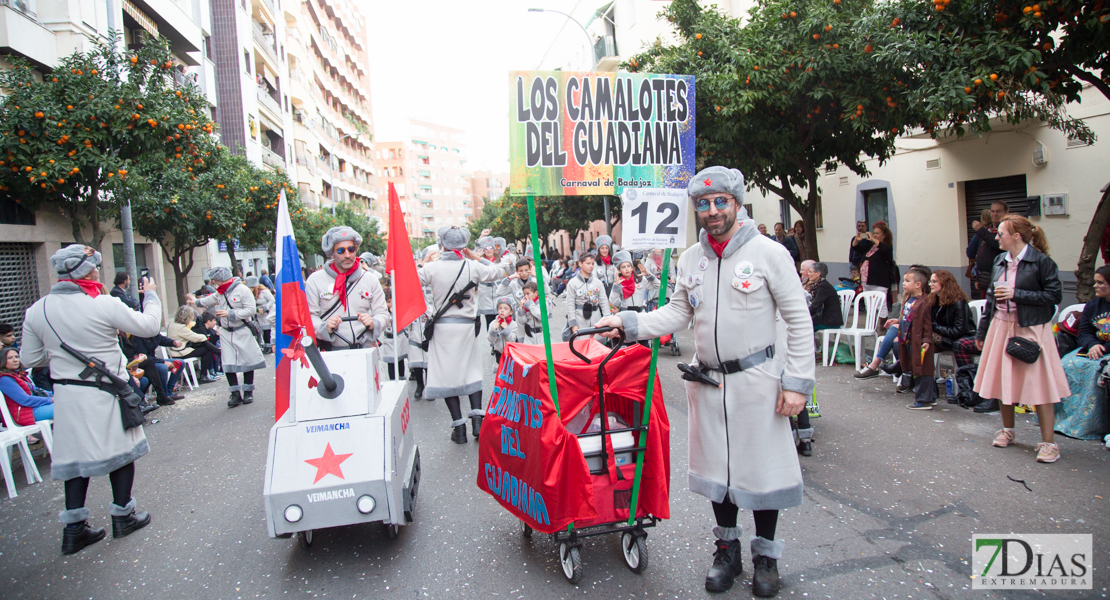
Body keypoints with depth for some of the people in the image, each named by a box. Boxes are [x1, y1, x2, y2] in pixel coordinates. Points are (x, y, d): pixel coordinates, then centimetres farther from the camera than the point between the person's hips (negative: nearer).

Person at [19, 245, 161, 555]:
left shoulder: (37, 310, -3)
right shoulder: (105, 305, -17)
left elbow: (29, 358, 5)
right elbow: (149, 326, -6)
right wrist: (151, 296, 10)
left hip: (66, 394, 5)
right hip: (106, 393, -4)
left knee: (76, 453, 13)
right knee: (120, 448, 12)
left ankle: (74, 528, 18)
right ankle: (122, 514, 24)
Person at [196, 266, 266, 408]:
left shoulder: (242, 290, -13)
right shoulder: (219, 292, 10)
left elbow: (251, 310, -19)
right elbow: (209, 301, 34)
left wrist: (229, 313, -21)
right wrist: (197, 302, 49)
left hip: (242, 331, -6)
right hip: (226, 332, 6)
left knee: (247, 361, 4)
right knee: (228, 364, -2)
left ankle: (248, 391, 16)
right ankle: (235, 394, 3)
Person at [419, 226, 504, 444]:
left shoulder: (432, 267, -8)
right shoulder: (472, 266, -3)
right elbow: (497, 272, 12)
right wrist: (476, 258, 14)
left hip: (442, 326, -1)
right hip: (467, 326, 1)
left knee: (447, 374, 5)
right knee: (472, 371, 15)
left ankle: (459, 428, 5)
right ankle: (477, 420, 6)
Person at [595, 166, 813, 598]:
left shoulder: (769, 253, -8)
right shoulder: (690, 260, 6)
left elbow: (799, 320, -7)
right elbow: (677, 314, 9)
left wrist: (797, 381, -11)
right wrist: (628, 323, -4)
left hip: (757, 379, -4)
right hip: (708, 381, 4)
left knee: (762, 463, 5)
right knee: (716, 462, 13)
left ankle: (766, 554, 27)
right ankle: (727, 547, 33)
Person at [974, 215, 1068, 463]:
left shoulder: (1041, 261, -10)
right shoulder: (1000, 261, 8)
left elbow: (1054, 295, -12)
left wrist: (1016, 294, -18)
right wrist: (981, 331, 15)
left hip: (1031, 330, -6)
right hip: (1001, 328, 6)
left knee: (1039, 384, -4)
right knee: (1004, 380, 12)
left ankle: (1048, 442, 4)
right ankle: (1007, 430, 29)